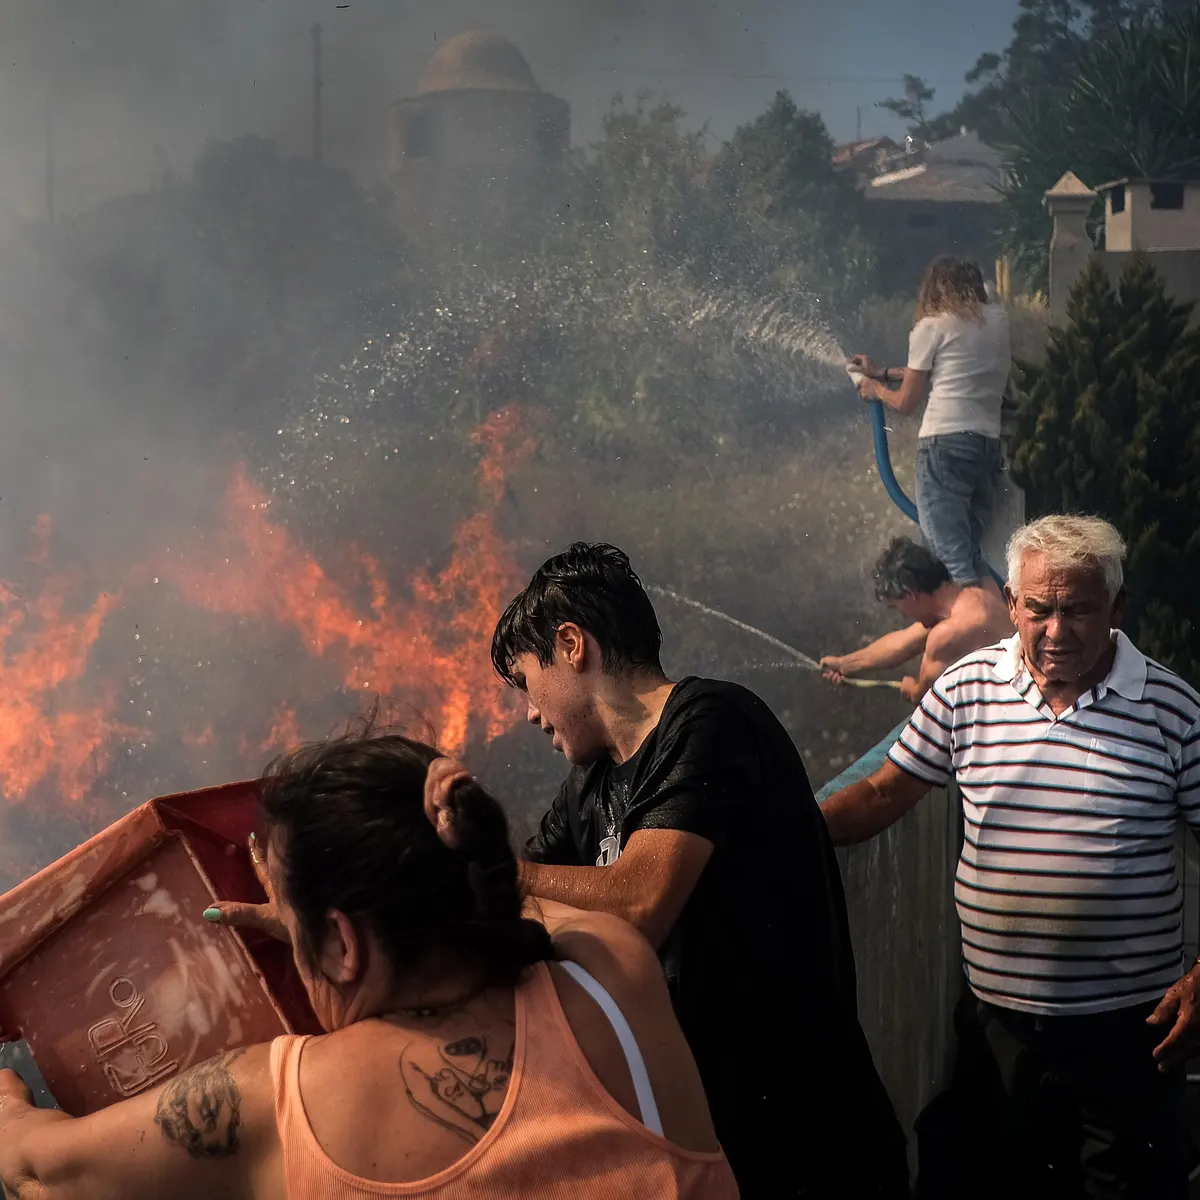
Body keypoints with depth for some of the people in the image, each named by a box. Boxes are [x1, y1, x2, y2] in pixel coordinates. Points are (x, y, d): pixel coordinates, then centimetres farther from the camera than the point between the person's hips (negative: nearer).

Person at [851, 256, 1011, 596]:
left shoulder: (932, 327, 2)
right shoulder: (997, 319, 18)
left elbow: (906, 402, 9)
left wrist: (877, 389, 31)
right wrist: (883, 373, 40)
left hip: (945, 443, -7)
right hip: (989, 444, 7)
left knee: (954, 561, -14)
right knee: (970, 555, 15)